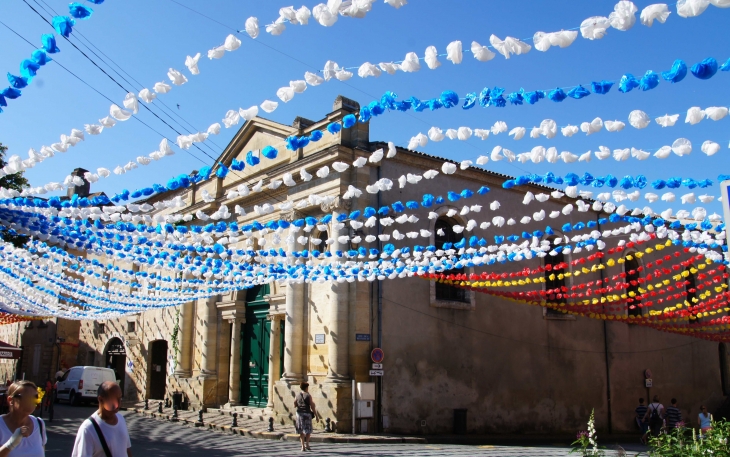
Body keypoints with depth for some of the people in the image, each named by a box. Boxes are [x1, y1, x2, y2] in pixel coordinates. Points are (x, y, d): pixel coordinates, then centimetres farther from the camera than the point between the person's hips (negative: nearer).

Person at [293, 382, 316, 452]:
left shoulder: (297, 395, 3)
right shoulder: (308, 396, -7)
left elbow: (294, 406, 9)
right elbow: (312, 406, -7)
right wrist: (315, 413, 2)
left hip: (299, 413, 3)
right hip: (307, 413, -3)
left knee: (301, 431, 9)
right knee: (308, 430, 10)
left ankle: (303, 446, 5)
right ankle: (307, 444, -1)